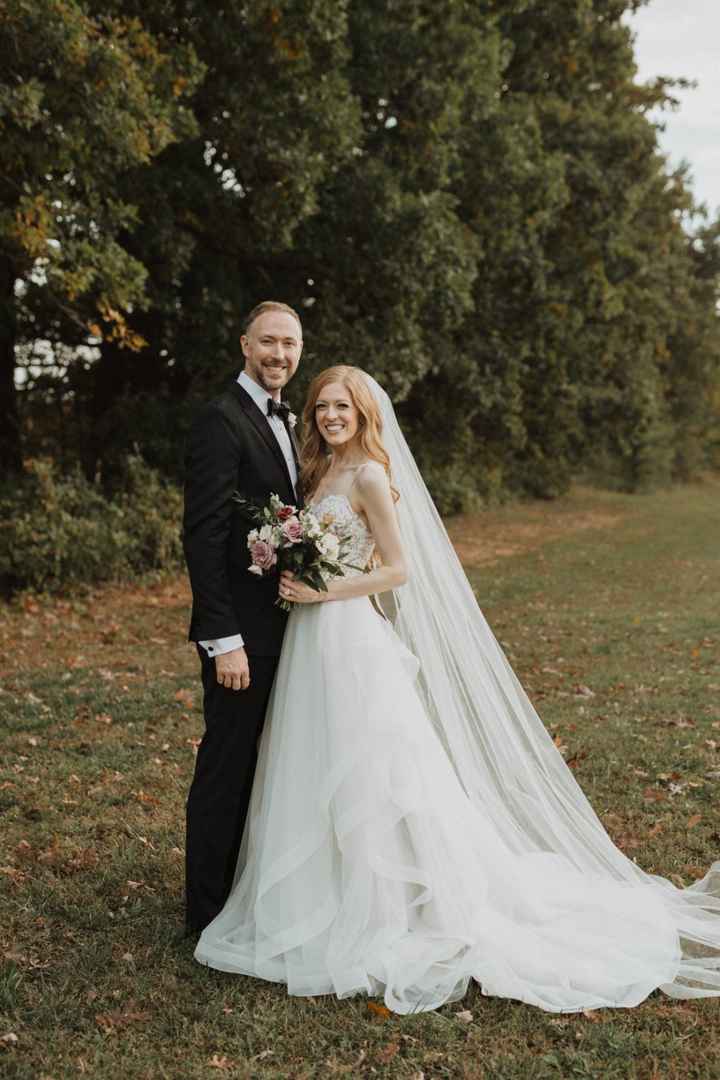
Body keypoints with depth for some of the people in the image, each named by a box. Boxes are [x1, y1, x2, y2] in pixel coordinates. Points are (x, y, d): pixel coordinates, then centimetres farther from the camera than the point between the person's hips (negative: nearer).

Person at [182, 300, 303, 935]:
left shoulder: (282, 421, 14)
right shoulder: (222, 421, -15)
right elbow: (203, 538, -20)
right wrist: (223, 640, -23)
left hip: (278, 625, 9)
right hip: (242, 631, -9)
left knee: (258, 763, 17)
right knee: (227, 765, 1)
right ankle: (210, 913, 15)